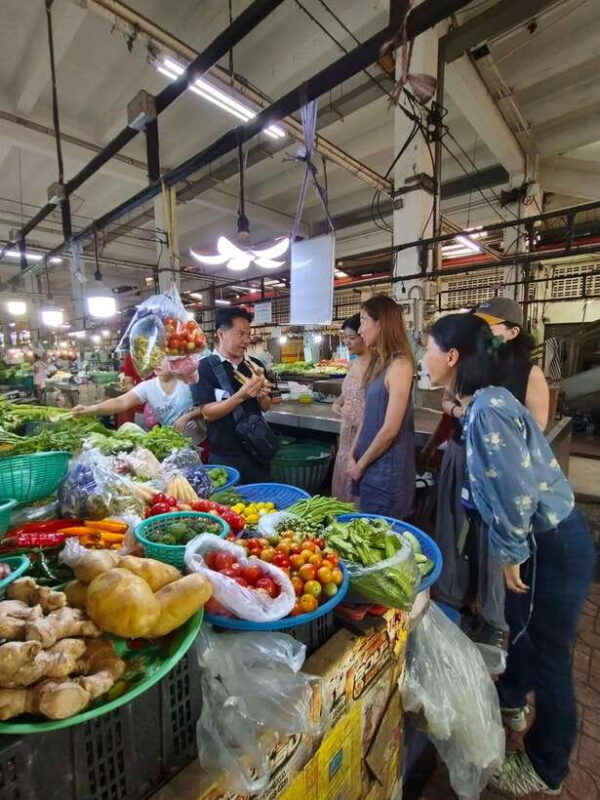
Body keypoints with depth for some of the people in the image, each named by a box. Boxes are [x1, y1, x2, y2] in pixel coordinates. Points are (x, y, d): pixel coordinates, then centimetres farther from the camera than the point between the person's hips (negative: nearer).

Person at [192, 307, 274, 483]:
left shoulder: (254, 365, 4)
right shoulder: (205, 367, -10)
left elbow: (265, 407, 10)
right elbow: (207, 413, -16)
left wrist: (262, 396, -13)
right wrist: (241, 395, -28)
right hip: (225, 456, -4)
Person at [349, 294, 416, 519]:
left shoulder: (399, 364, -19)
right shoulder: (378, 361, 7)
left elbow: (390, 430, -20)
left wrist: (360, 464, -9)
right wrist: (354, 455, 5)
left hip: (387, 469, -8)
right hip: (369, 466, 8)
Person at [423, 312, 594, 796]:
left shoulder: (487, 410, -28)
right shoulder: (483, 402, 1)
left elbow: (518, 494, -27)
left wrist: (511, 554, -14)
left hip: (553, 546, -9)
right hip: (540, 540, 9)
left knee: (548, 653, 13)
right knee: (522, 626, 28)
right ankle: (511, 702, 55)